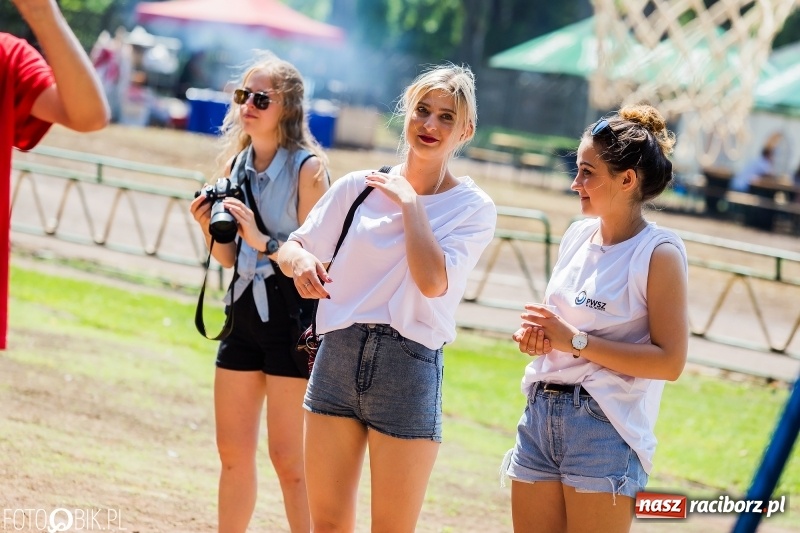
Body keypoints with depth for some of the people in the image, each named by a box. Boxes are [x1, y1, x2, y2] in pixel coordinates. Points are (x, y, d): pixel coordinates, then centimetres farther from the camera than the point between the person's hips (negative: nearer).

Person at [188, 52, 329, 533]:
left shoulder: (307, 167, -12)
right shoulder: (237, 164, 8)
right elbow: (230, 258, 14)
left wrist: (263, 241, -26)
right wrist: (211, 229, -5)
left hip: (291, 313, -7)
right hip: (245, 308, 7)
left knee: (288, 458, -5)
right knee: (233, 451, 12)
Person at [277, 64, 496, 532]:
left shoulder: (473, 208, -3)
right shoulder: (358, 187, 6)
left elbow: (433, 281, -19)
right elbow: (294, 246, 14)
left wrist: (410, 203, -10)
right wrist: (300, 261, -9)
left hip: (408, 368, -3)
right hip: (339, 354, 3)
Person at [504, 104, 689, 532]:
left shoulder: (658, 253, -9)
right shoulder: (578, 236, 12)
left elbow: (670, 361, -16)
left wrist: (576, 341, -16)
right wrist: (538, 335, 2)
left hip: (604, 429, -7)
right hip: (541, 413, 7)